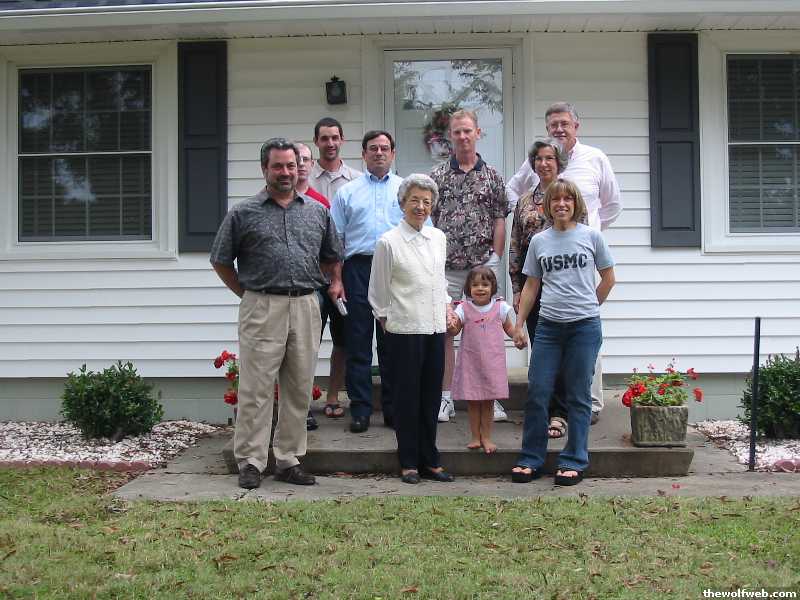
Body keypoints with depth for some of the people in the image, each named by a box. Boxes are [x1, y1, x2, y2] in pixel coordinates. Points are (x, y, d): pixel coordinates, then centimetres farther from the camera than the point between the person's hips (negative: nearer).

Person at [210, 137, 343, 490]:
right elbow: (221, 261, 9)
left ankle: (289, 461, 18)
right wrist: (246, 294, 5)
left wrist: (335, 284, 11)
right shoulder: (243, 213, 4)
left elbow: (332, 257, 24)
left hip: (306, 307, 3)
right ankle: (250, 462, 6)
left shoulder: (318, 212, 13)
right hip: (261, 310, -3)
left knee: (299, 389, 7)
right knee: (256, 389, -3)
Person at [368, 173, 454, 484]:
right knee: (407, 397, 2)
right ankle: (409, 463, 14)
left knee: (431, 396, 10)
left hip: (435, 329, 5)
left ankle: (430, 461, 20)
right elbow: (378, 292, 1)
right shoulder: (388, 242, -7)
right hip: (404, 330, -5)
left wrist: (447, 308, 14)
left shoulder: (438, 238, 9)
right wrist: (386, 320, 6)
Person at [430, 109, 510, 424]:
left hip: (484, 263, 0)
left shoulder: (492, 176, 7)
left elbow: (500, 220, 6)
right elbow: (427, 219, 6)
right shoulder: (437, 176, 6)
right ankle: (445, 397, 10)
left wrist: (495, 259, -1)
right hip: (446, 265, 0)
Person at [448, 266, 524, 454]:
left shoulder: (500, 307, 1)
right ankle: (475, 437, 17)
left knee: (488, 402, 7)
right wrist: (451, 327, -28)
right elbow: (454, 330, -5)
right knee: (472, 402, 6)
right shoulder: (464, 309, -1)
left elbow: (509, 328, 10)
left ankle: (486, 437, 17)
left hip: (492, 362, 0)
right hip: (470, 361, 0)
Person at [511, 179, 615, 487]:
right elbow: (531, 286, 13)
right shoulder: (539, 241, 8)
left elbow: (608, 278, 10)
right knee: (537, 392, 1)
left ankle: (573, 462, 14)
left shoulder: (591, 236, 2)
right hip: (548, 325, 2)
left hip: (584, 326, -2)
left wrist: (586, 307, 10)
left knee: (578, 397, 4)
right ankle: (530, 460, 13)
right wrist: (519, 324, 9)